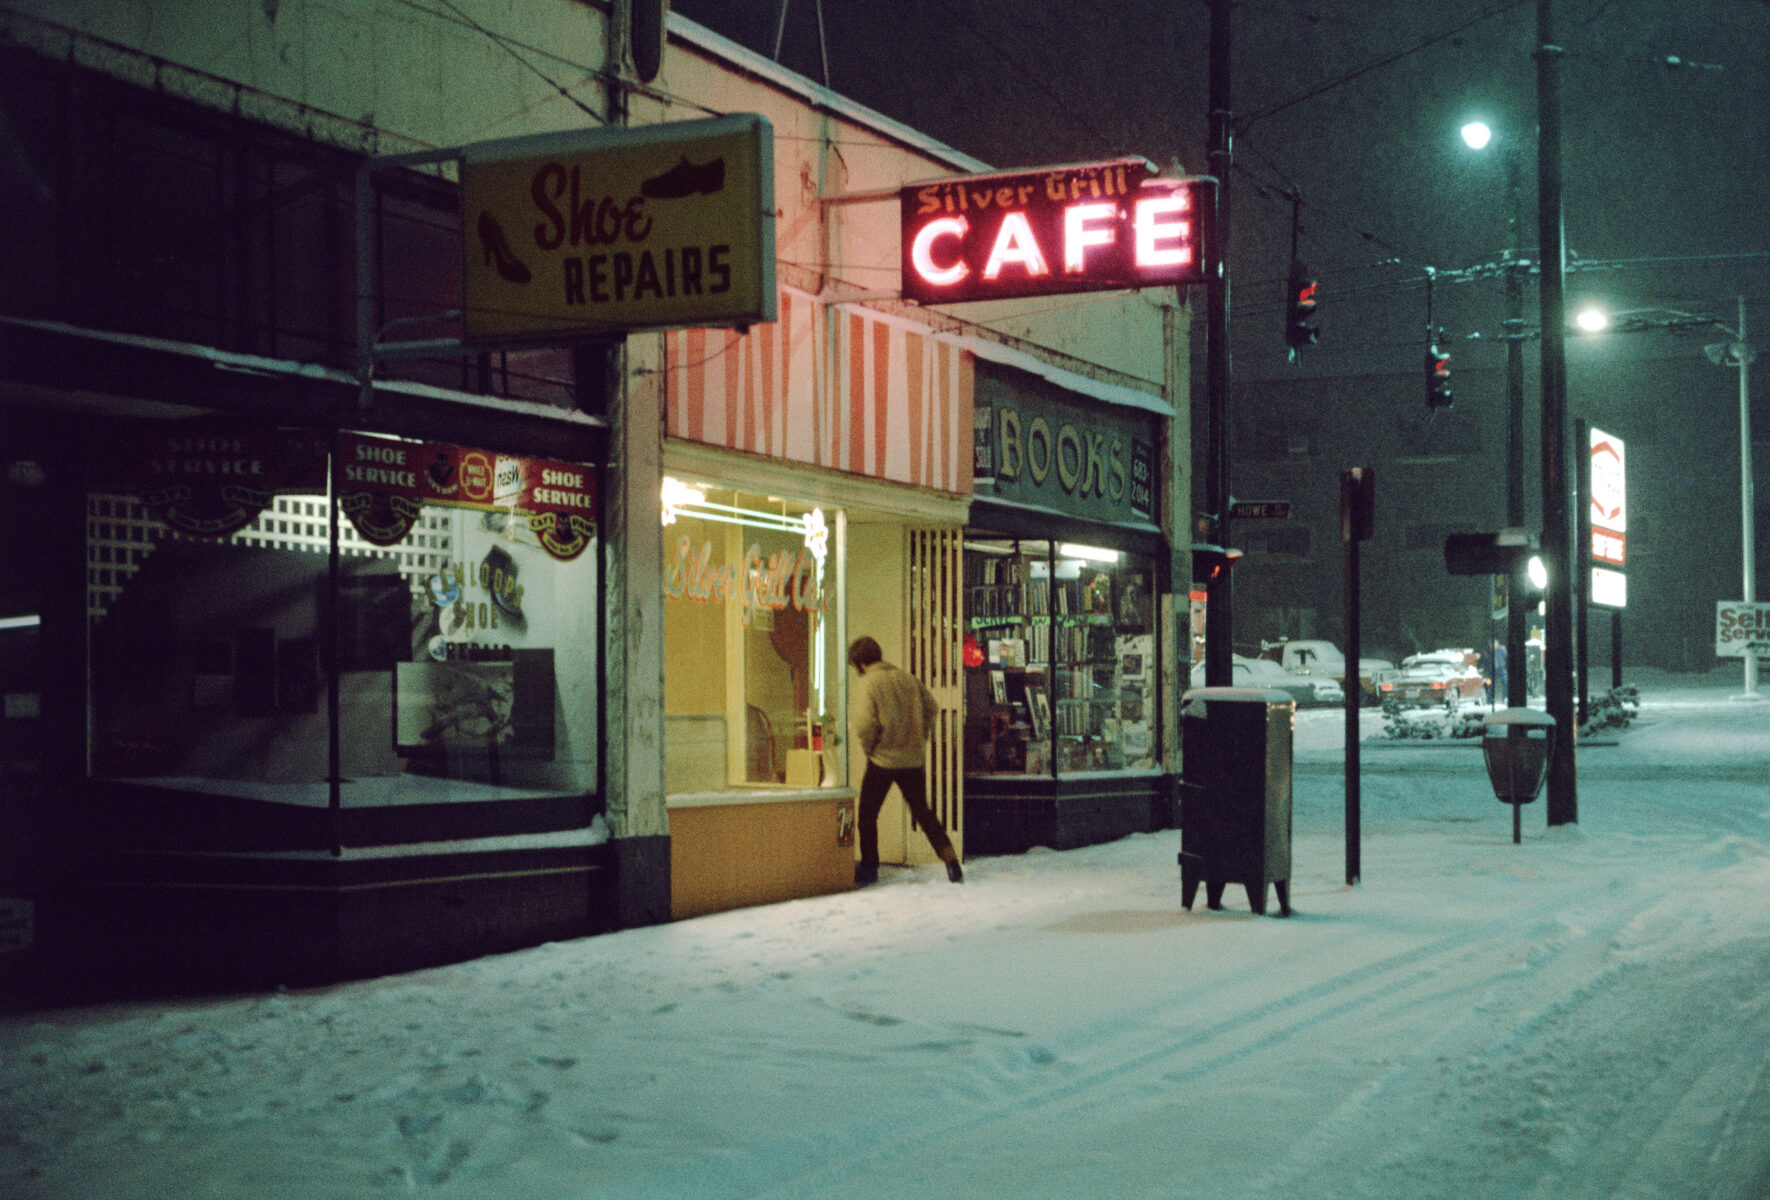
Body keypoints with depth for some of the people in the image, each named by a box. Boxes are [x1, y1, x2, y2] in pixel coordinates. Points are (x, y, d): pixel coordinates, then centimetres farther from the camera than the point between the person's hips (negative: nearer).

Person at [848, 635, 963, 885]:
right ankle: (950, 858, 4)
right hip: (912, 760, 5)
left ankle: (869, 867, 8)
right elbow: (931, 708, 8)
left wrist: (867, 747, -3)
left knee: (867, 815, 8)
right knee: (922, 811, 14)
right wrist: (920, 739, 13)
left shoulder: (867, 684, -11)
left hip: (882, 761, -5)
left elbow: (865, 724, -21)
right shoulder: (906, 678, 6)